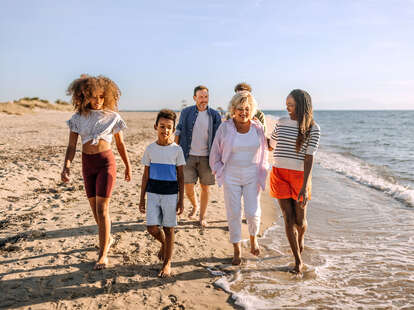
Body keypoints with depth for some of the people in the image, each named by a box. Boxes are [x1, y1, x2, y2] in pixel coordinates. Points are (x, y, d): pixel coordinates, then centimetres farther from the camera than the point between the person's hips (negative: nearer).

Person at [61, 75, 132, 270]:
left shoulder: (112, 117, -3)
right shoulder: (78, 118, 2)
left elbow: (120, 144, 6)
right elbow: (72, 146, 0)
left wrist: (128, 166, 12)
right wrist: (66, 166, -16)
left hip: (106, 162, -3)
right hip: (87, 163, 4)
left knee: (102, 209, -8)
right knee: (94, 208, 13)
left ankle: (103, 254, 1)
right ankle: (107, 238, 38)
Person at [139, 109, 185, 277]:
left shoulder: (177, 150, -3)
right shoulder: (150, 149, 2)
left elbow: (181, 177, 0)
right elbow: (146, 175, 7)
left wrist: (181, 200, -2)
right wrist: (142, 198, 7)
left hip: (170, 194, -2)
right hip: (153, 193, 2)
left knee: (168, 228, 5)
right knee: (152, 227, -2)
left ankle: (167, 263, 19)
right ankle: (164, 243, 32)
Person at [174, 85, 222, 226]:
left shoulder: (214, 115, 2)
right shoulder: (186, 113, 3)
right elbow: (178, 132, 8)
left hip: (206, 157, 0)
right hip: (189, 156, 0)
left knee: (205, 188, 6)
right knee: (188, 188, 1)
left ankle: (202, 216, 22)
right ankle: (195, 206, 32)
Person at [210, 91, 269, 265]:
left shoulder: (258, 128, 0)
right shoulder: (225, 128, -5)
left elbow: (263, 152, 12)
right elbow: (215, 154, 5)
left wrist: (261, 174, 8)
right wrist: (220, 173, 3)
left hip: (252, 177, 1)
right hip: (231, 177, -1)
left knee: (253, 212, -4)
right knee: (233, 213, 3)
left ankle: (253, 237, 30)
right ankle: (237, 250, 21)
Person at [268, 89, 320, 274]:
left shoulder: (313, 129, -7)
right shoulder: (281, 123, 5)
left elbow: (309, 158, -13)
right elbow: (271, 145, 20)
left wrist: (305, 187, -18)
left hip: (299, 176, -2)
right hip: (279, 174, 3)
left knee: (300, 220, 8)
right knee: (288, 218, 1)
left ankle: (301, 238, 46)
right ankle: (298, 261, 14)